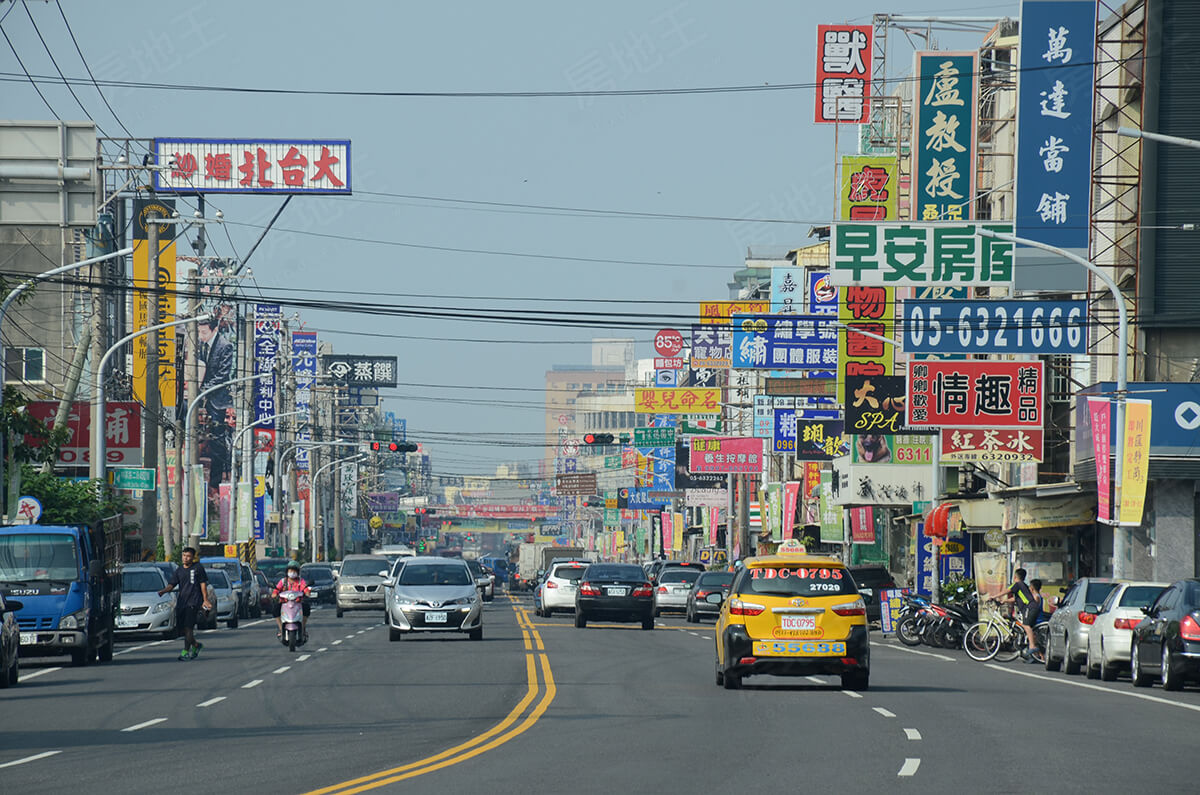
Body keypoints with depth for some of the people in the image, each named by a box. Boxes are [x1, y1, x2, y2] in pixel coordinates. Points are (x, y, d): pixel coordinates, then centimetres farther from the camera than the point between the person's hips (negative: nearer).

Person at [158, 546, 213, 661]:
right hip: (181, 602, 5)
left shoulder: (198, 568, 2)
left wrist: (205, 600, -5)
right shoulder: (179, 571, 13)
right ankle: (196, 645, 28)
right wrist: (163, 591, -13)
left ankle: (186, 651, -11)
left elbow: (203, 584, 2)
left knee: (188, 627, -12)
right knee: (182, 628, 6)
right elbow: (172, 585, 7)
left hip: (193, 602, -5)